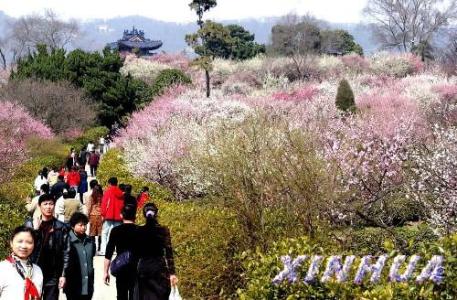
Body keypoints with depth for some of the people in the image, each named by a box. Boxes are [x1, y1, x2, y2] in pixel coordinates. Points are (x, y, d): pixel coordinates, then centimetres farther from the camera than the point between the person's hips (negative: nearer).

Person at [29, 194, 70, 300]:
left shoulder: (61, 228, 1)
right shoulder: (32, 225, 4)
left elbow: (66, 252, 0)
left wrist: (63, 274, -5)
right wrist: (35, 230, -15)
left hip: (53, 276, -1)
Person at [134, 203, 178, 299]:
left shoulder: (139, 231, -1)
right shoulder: (164, 230, -5)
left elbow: (136, 253, 2)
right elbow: (169, 254, -8)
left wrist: (136, 270, 12)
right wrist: (172, 273, -7)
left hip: (143, 268, 1)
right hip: (159, 268, -1)